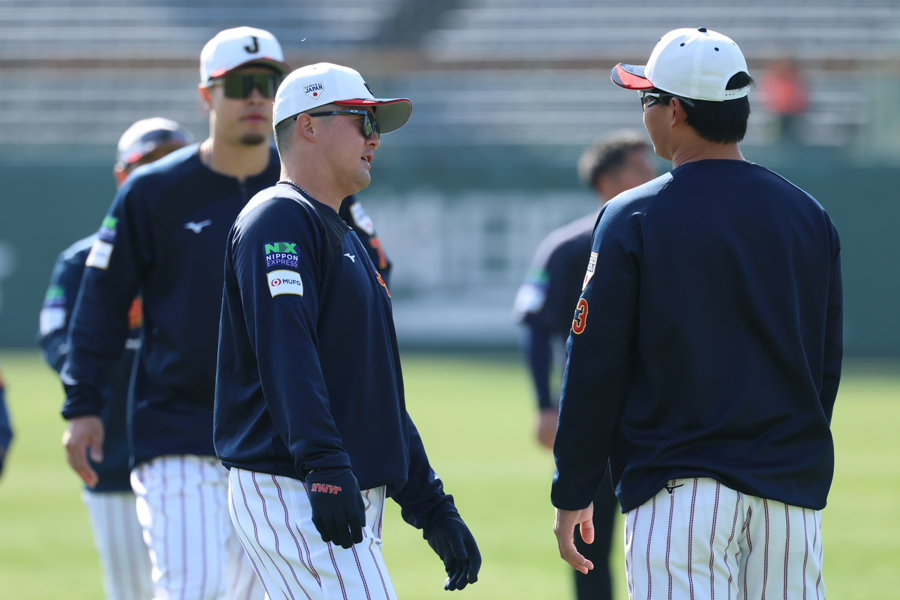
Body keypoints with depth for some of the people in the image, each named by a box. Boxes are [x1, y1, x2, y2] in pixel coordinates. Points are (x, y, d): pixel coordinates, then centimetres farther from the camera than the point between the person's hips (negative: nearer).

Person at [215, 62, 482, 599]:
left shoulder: (347, 241, 26)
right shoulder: (280, 220, -6)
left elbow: (383, 394, 28)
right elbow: (285, 354, -21)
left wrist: (433, 510, 22)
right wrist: (325, 468, -32)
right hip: (291, 492, -10)